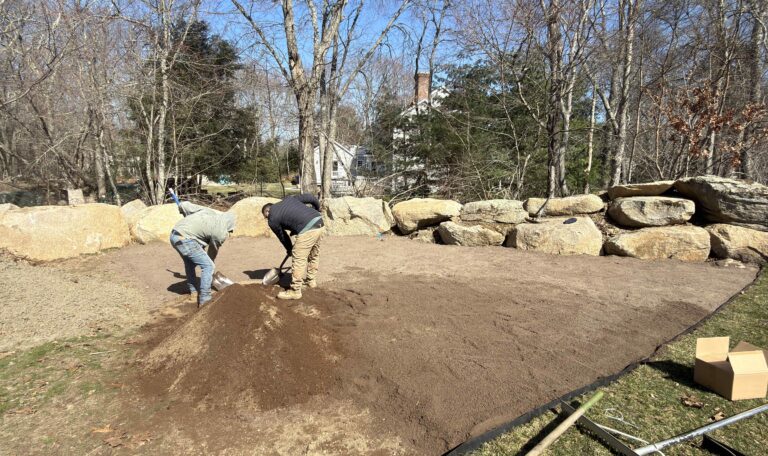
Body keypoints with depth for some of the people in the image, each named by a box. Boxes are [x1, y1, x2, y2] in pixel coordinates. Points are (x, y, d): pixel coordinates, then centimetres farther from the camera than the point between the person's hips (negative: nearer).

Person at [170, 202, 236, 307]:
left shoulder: (208, 211, 13)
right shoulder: (221, 233, -3)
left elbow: (184, 205, 13)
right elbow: (213, 251, 13)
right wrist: (211, 261, 32)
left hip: (174, 234, 9)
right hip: (185, 239, -9)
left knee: (189, 262, 29)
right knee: (208, 266, -1)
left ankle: (193, 290, 43)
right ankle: (204, 299, -1)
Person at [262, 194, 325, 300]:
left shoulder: (272, 219, 9)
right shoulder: (289, 199, 24)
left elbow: (282, 236, 19)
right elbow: (309, 197, 19)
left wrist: (289, 249, 37)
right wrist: (317, 208, 37)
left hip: (308, 230, -8)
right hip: (320, 224, 8)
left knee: (298, 259, 1)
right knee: (314, 255, 24)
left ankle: (295, 291, 6)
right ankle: (311, 280, 40)